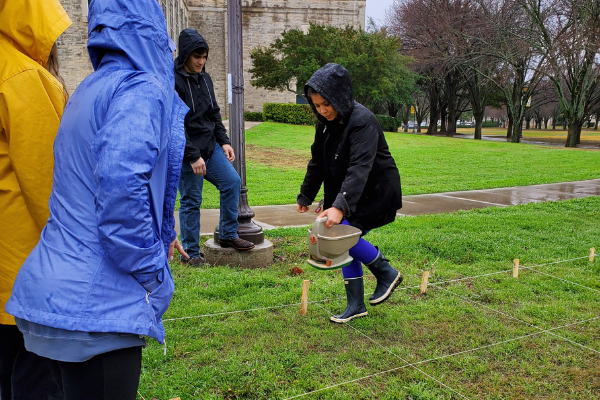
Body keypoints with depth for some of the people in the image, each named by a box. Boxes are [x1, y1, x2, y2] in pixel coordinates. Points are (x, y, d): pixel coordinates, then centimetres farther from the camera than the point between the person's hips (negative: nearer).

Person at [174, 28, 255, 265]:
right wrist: (193, 156, -20)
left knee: (232, 182, 0)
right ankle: (191, 253, 15)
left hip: (210, 146, 7)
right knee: (191, 201, 1)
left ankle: (228, 235, 15)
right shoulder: (173, 81, -15)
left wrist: (223, 141, 7)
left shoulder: (204, 78, 10)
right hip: (187, 151, -7)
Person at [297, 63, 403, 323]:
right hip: (348, 194, 8)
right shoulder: (325, 123, 1)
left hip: (376, 192, -8)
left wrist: (340, 207, -46)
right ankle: (356, 305, 19)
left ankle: (386, 273, 5)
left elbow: (360, 167, -36)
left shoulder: (362, 121, -24)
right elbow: (317, 163, 13)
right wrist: (305, 196, 18)